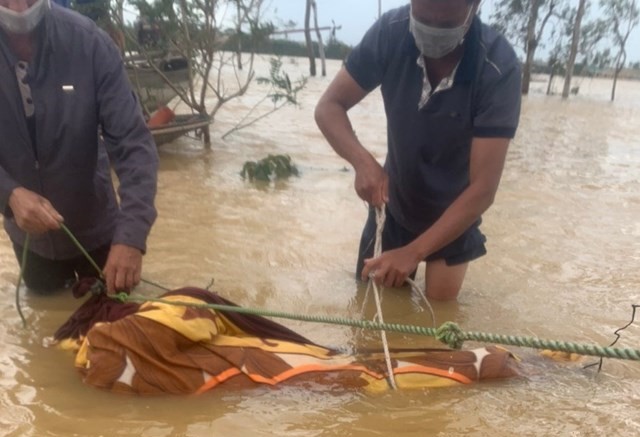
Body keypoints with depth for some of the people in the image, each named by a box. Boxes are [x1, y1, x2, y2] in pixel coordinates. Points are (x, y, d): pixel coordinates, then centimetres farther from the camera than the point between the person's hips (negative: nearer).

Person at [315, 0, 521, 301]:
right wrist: (363, 161, -35)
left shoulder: (499, 69, -31)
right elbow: (329, 107, -16)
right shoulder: (392, 31, -22)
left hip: (454, 217, -2)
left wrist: (413, 252, -38)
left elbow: (483, 188, -31)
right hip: (392, 205, 3)